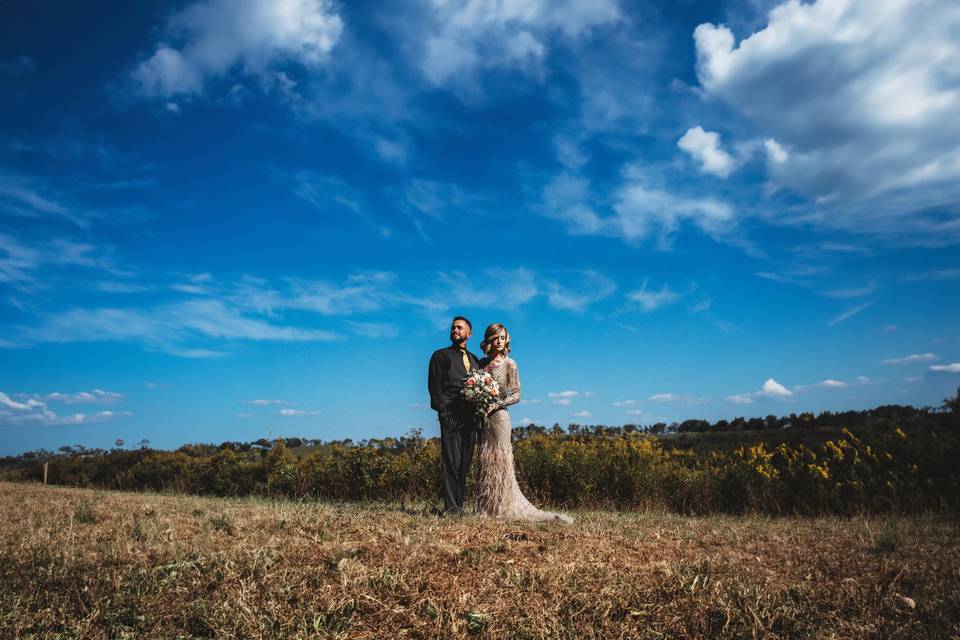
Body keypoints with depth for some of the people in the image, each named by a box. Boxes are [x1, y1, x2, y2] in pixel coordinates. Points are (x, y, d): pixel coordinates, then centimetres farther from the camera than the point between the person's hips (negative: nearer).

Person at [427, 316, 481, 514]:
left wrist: (479, 411, 6)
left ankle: (459, 505, 9)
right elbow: (434, 386, 1)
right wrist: (442, 409, -11)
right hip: (451, 414, -5)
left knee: (465, 461, 4)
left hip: (470, 415, 5)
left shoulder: (475, 360, 25)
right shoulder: (441, 355, 11)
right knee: (451, 460, -9)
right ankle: (450, 506, -9)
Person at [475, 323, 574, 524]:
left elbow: (516, 395, -5)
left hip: (498, 416, -5)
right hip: (482, 417, 6)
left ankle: (502, 507, 4)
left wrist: (495, 405, -16)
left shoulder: (509, 364, -3)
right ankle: (487, 507, 14)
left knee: (498, 460, -3)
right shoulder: (482, 362, 12)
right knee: (484, 460, 7)